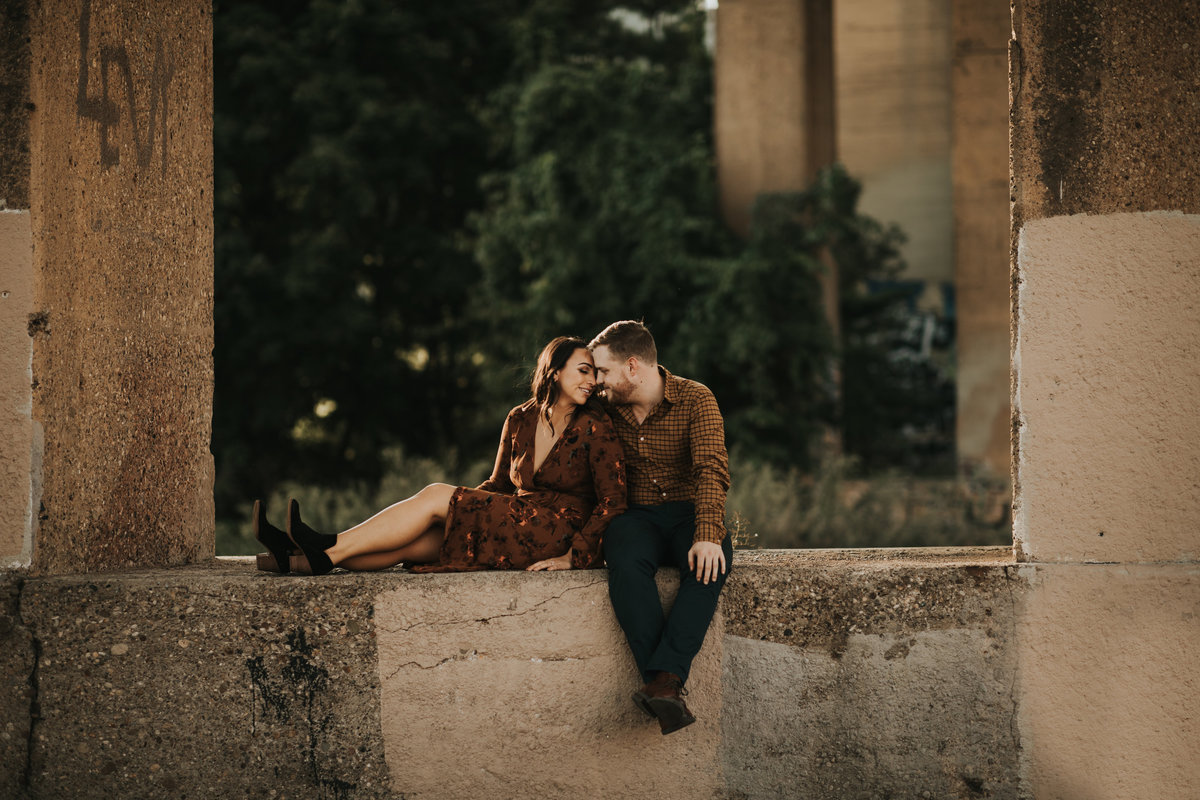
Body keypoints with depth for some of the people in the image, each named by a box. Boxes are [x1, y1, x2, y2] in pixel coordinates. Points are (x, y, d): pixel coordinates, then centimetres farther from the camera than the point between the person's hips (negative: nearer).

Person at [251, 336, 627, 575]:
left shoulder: (596, 429, -5)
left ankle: (328, 552, -20)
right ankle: (297, 560, -25)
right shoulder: (521, 420, 12)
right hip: (515, 533, 6)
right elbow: (500, 484, 21)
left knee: (435, 497, -16)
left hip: (561, 535, -6)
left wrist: (574, 558, -18)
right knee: (413, 541, -15)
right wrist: (459, 510, 5)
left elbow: (613, 501, -10)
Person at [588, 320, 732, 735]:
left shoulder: (695, 400, -4)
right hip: (636, 516, 2)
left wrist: (707, 534, -34)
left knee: (709, 564, -37)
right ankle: (667, 692, -45)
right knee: (626, 562, -36)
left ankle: (665, 677, -47)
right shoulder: (606, 409, 8)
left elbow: (712, 470, -17)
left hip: (689, 512, -2)